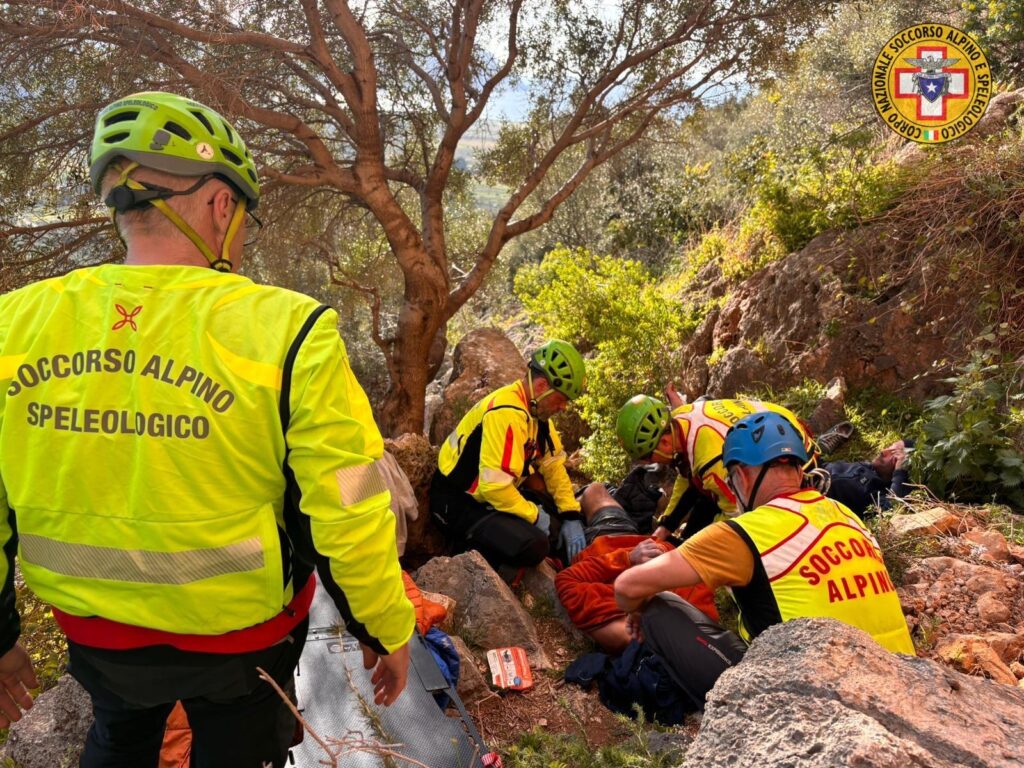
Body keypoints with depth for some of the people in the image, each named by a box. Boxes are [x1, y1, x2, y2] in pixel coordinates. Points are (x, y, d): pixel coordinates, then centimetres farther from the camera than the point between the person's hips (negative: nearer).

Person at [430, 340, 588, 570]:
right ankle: (471, 555, -5)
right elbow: (495, 486, -32)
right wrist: (534, 515, -17)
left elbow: (553, 464, 9)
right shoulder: (506, 413, -27)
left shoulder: (536, 410, 3)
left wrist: (571, 516, 1)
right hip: (458, 502, -10)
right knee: (533, 547, -28)